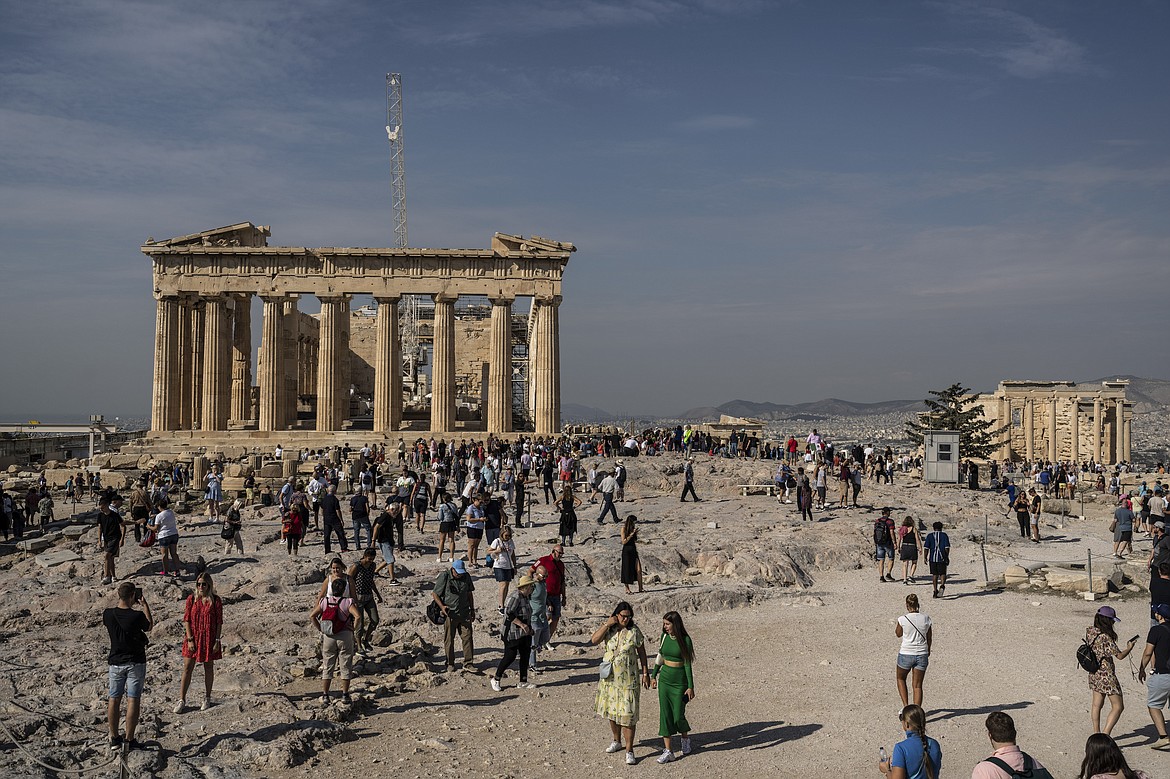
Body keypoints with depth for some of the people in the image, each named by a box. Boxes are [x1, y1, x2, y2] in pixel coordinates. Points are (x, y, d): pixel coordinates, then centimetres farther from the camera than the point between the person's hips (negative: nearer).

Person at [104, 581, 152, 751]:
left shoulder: (108, 614, -10)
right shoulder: (137, 616, -19)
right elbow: (149, 627, 3)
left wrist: (129, 604, 17)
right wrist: (145, 605, 8)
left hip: (116, 662, 3)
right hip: (136, 662, -3)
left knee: (114, 699, 13)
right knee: (133, 700, 2)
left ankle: (114, 738, 19)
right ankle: (129, 739, 3)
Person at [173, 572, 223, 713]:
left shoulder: (215, 600, -6)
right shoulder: (191, 599, -2)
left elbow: (219, 622, -3)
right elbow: (186, 620, -3)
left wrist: (217, 641, -8)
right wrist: (190, 639, -10)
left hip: (209, 638, -1)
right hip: (193, 637, 1)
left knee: (209, 668, 9)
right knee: (187, 668, 2)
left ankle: (207, 699, 23)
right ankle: (182, 700, 9)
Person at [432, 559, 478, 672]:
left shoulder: (466, 577, 4)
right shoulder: (444, 577, -10)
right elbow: (435, 594, -6)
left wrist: (472, 609, 18)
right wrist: (442, 606, -20)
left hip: (464, 613, 3)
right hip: (450, 614, -3)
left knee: (467, 637, 0)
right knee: (449, 639, 5)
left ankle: (468, 663, 6)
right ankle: (450, 663, 20)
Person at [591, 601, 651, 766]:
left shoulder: (634, 631, -8)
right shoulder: (608, 628, -3)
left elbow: (642, 652, -1)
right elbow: (593, 641, -16)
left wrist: (645, 673, -2)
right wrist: (606, 624, -21)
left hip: (628, 678, -3)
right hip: (610, 677, 3)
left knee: (628, 714, -4)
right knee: (612, 711, 16)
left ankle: (629, 751, 2)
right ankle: (616, 741, 36)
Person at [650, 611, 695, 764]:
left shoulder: (685, 640, -13)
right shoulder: (664, 636, 2)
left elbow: (687, 664, -11)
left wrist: (691, 687, -11)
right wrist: (653, 675, 16)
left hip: (679, 681, -4)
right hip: (664, 678, 5)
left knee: (678, 715, 1)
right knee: (665, 714, 1)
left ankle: (685, 738, 33)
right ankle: (668, 751, 5)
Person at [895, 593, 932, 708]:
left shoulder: (903, 619, -13)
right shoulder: (926, 619, -4)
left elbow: (898, 634, 6)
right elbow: (929, 638, 8)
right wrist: (928, 651, 25)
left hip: (906, 654, -2)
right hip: (922, 655, 2)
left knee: (901, 679, 22)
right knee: (917, 685, 10)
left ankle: (906, 706, 10)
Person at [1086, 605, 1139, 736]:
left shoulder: (1089, 633, 1)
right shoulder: (1105, 637, -23)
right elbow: (1120, 655, -18)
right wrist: (1130, 647, 0)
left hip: (1094, 674, 8)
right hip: (1106, 676, -8)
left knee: (1097, 705, 21)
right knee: (1118, 706, 2)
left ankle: (1096, 734, 32)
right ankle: (1105, 736, -6)